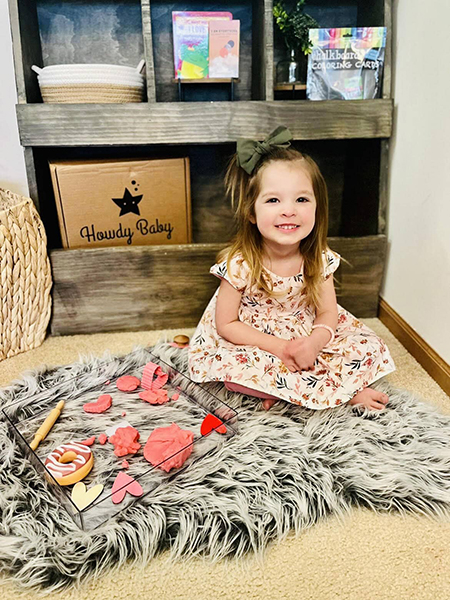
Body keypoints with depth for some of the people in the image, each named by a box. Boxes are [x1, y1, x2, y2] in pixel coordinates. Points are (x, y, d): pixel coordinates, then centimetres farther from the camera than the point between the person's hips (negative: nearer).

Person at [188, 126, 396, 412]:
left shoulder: (319, 259, -12)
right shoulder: (240, 264, -22)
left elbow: (328, 312, -3)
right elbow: (226, 324, -15)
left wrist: (314, 342, -26)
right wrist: (278, 346, -23)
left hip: (307, 339, 3)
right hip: (256, 343, -3)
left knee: (370, 347, -8)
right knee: (228, 366, -34)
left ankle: (284, 390, -11)